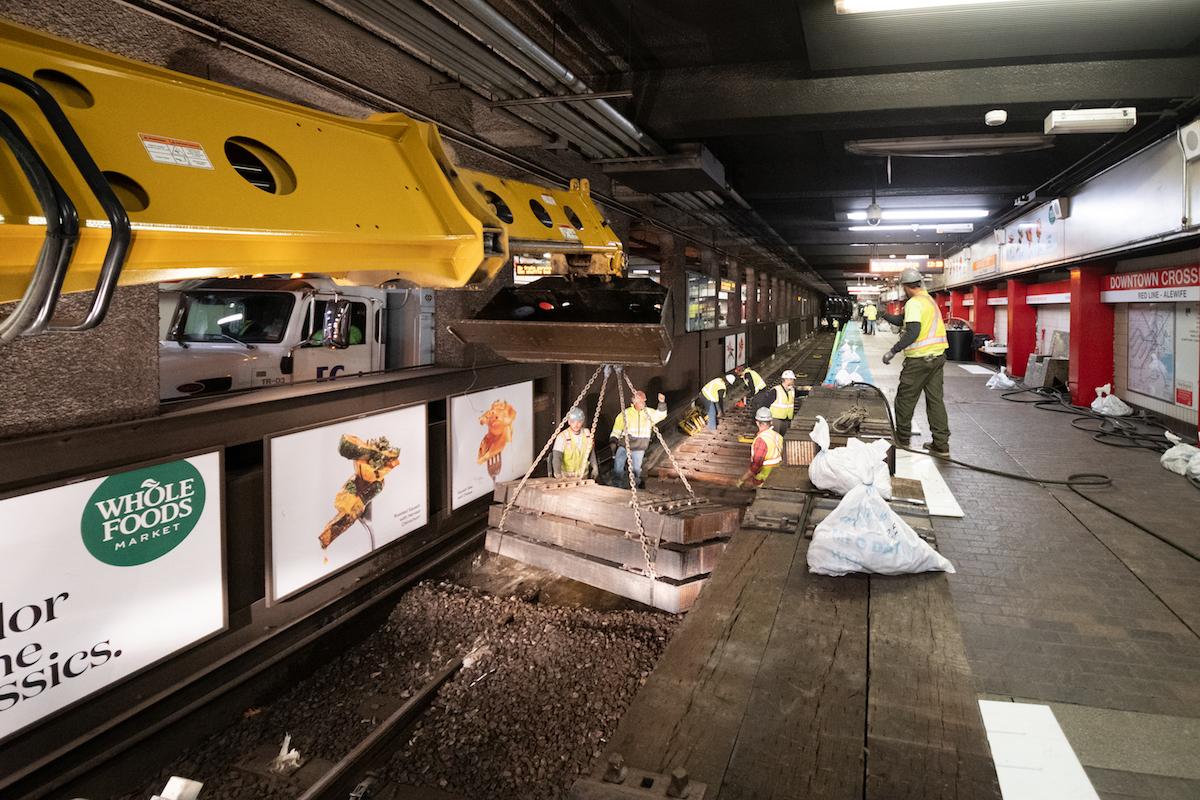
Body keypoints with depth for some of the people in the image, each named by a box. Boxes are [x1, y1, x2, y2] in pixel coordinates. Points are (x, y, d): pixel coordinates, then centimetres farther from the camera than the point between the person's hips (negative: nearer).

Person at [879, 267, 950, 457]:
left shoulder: (914, 303, -14)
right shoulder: (929, 299, 15)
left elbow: (913, 332, -23)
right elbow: (900, 320, 23)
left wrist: (893, 351, -20)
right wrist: (883, 314, 30)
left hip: (920, 359, -9)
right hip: (938, 356, 9)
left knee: (905, 399, 6)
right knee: (935, 399, 8)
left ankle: (902, 437, 17)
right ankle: (941, 445, 8)